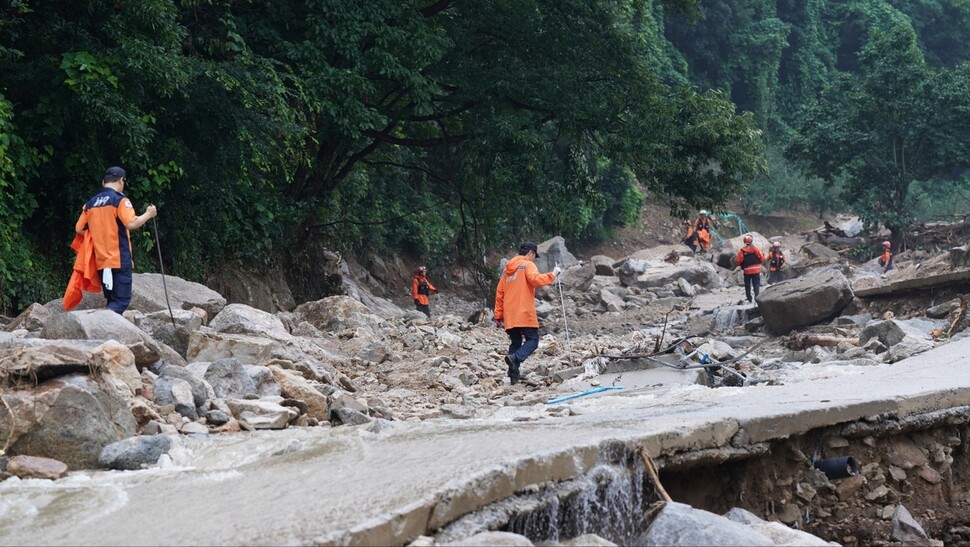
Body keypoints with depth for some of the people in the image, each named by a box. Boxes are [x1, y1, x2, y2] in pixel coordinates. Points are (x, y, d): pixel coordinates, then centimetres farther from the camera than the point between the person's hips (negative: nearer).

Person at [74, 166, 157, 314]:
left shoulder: (91, 202, 11)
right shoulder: (119, 199, -7)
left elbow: (79, 229, 12)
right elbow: (131, 223, -19)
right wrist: (148, 215, -3)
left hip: (101, 261, 6)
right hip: (119, 260, -6)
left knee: (112, 301, 14)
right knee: (122, 299, -9)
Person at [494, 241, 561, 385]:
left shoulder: (508, 268, 19)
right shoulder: (528, 265, -2)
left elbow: (499, 292, 17)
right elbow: (536, 279, -23)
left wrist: (499, 316, 19)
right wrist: (552, 274, -10)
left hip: (510, 315, 7)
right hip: (524, 314, -7)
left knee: (515, 343, 12)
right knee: (532, 340, -3)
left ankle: (514, 374, 6)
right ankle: (515, 358, -26)